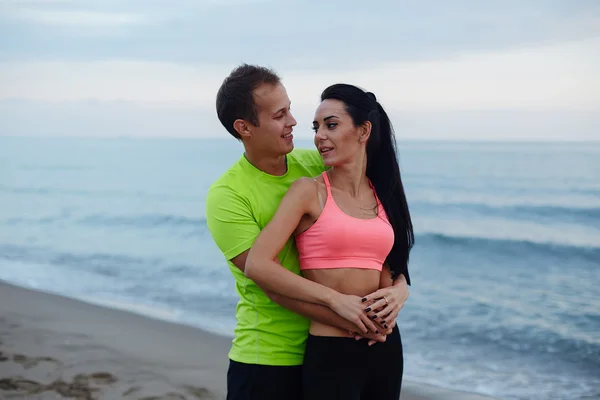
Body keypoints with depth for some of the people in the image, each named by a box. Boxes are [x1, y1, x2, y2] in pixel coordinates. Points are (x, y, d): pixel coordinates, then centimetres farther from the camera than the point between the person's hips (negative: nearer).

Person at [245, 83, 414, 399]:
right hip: (331, 352, -5)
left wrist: (399, 290, -6)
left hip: (385, 348, 5)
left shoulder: (382, 194, 9)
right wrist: (336, 300, -18)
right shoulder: (310, 191, -5)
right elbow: (257, 265, -16)